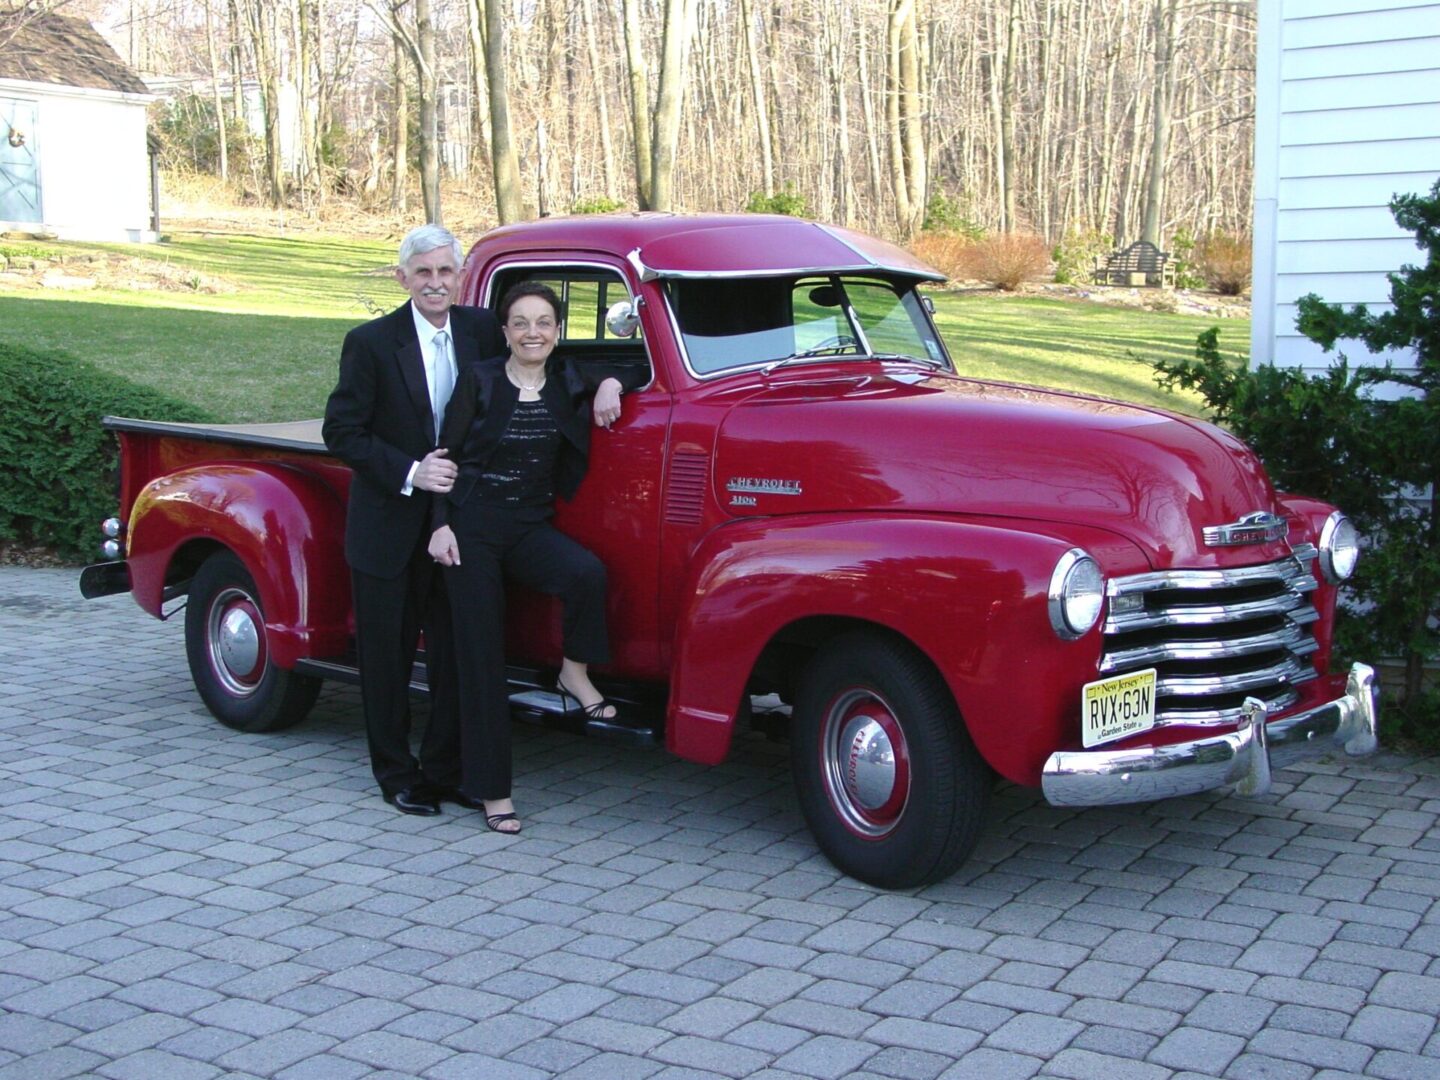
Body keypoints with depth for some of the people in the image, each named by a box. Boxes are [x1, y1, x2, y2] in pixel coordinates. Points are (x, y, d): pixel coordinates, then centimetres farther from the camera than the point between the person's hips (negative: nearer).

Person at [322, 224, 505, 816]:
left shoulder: (481, 329, 2)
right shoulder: (371, 342, -9)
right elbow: (341, 432, -8)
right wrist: (409, 473, -18)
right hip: (389, 527, -3)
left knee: (456, 652, 8)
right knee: (388, 654, 7)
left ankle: (446, 768, 22)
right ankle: (397, 773, 21)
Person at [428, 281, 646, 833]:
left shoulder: (569, 382, 6)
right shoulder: (479, 381, -4)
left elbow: (639, 372, 18)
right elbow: (447, 455, -2)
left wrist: (612, 384, -4)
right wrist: (442, 526, -11)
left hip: (533, 526, 2)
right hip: (473, 528, -2)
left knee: (587, 573, -31)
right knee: (481, 656, -3)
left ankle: (575, 673, -3)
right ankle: (492, 790, 5)